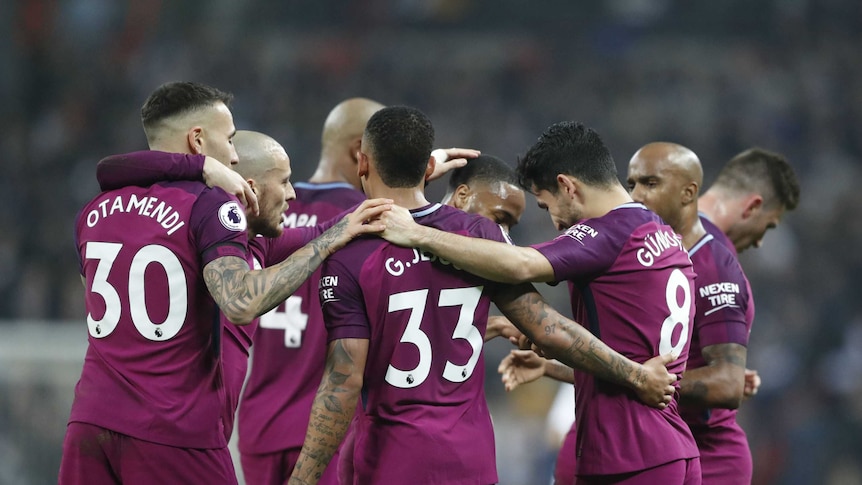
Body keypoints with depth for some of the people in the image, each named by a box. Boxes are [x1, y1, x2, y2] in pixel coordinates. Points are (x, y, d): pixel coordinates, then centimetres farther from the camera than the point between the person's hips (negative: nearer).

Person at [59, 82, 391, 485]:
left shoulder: (94, 212, 12)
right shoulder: (209, 206, -8)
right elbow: (241, 303, -24)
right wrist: (329, 240, -18)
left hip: (90, 421, 6)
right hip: (174, 433, -6)